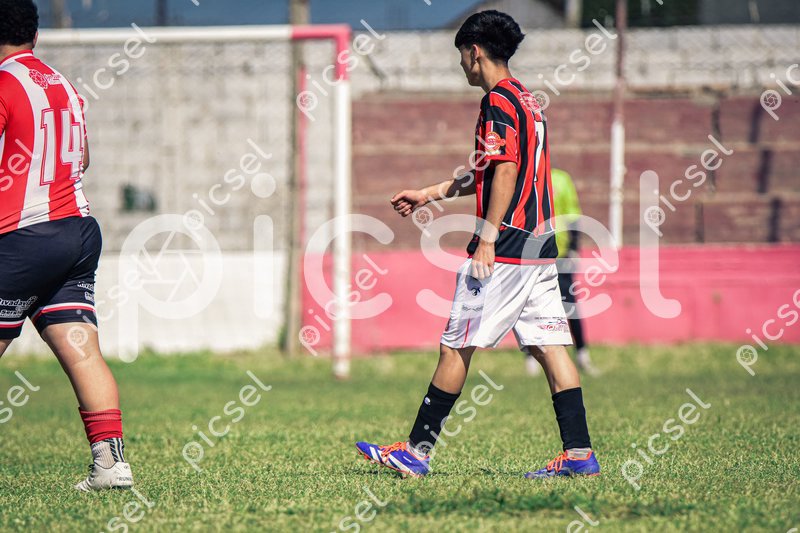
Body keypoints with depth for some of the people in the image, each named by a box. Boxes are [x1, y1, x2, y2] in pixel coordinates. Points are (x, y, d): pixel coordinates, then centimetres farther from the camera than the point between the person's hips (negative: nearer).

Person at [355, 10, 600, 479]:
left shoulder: (498, 101, -10)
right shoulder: (525, 98, 19)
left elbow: (506, 173, -19)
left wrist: (486, 239, -19)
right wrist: (431, 194, 33)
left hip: (505, 247, -9)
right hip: (540, 246, 9)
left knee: (457, 347, -3)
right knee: (549, 344, 5)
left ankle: (418, 451, 1)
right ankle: (579, 453, -1)